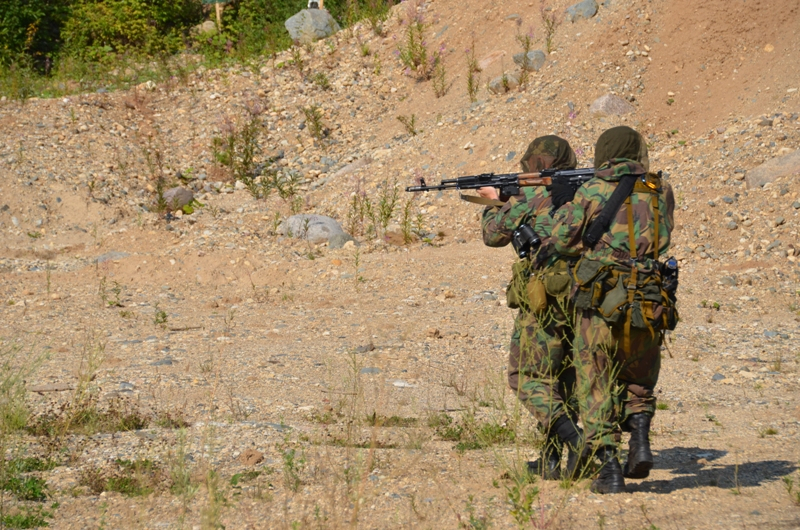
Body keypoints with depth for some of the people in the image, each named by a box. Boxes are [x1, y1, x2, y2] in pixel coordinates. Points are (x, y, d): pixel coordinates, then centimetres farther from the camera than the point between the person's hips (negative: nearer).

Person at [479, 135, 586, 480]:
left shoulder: (530, 196, -4)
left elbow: (494, 235, 6)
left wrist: (494, 203, 26)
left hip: (544, 300, -5)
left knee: (528, 378, 0)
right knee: (565, 380, 14)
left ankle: (573, 438, -22)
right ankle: (550, 460, 15)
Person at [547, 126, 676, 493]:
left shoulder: (591, 192, 0)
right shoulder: (661, 192, 8)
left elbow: (563, 240, 5)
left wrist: (564, 203, 22)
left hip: (600, 300, -2)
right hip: (647, 304, 2)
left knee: (596, 387, 8)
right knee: (639, 381, 23)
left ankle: (608, 467, -1)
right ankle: (640, 441, 2)